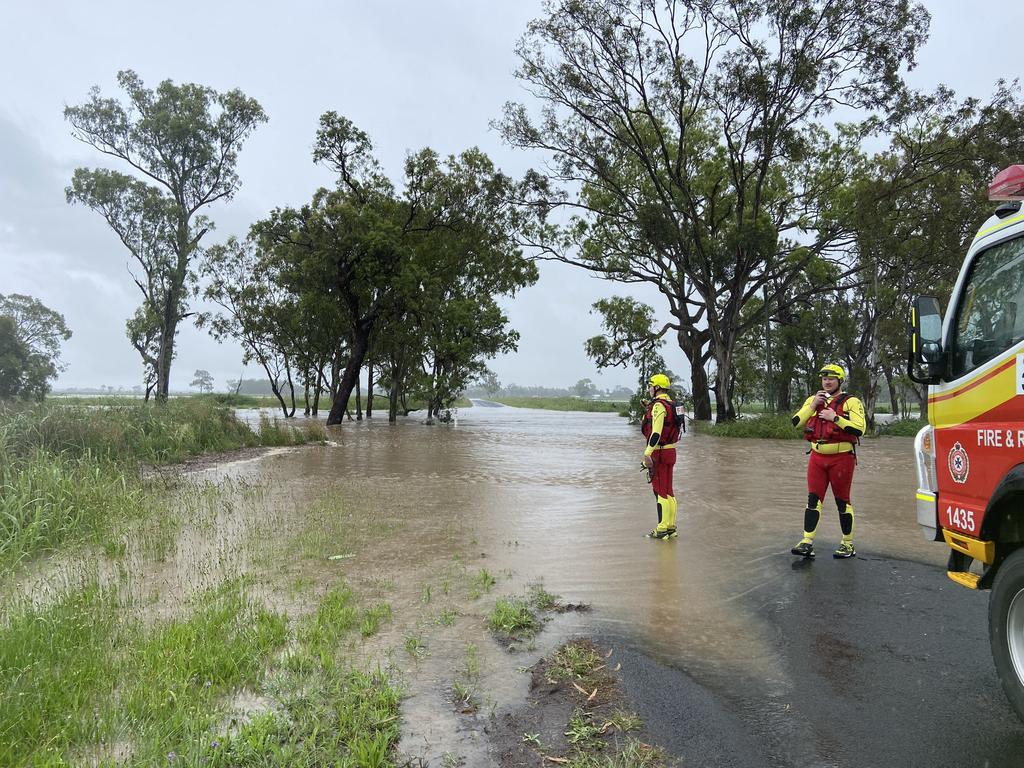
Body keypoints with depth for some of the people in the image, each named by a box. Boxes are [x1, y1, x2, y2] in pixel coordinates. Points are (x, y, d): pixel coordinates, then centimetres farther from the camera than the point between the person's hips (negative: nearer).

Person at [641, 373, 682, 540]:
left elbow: (656, 432, -26)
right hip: (670, 451, 9)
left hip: (659, 453, -9)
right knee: (667, 491, 14)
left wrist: (647, 454, -26)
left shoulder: (658, 405, -17)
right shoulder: (671, 404, 13)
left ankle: (662, 529, 0)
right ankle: (671, 527, 19)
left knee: (660, 491, -4)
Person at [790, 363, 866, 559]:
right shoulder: (813, 400, 11)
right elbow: (796, 422, 0)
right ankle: (807, 543, 0)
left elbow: (858, 429, -16)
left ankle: (848, 544, 19)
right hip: (817, 457, 4)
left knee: (842, 501, 6)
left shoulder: (851, 402, -4)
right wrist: (813, 405, -8)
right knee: (813, 499, 0)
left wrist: (835, 417, -19)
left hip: (842, 457, -4)